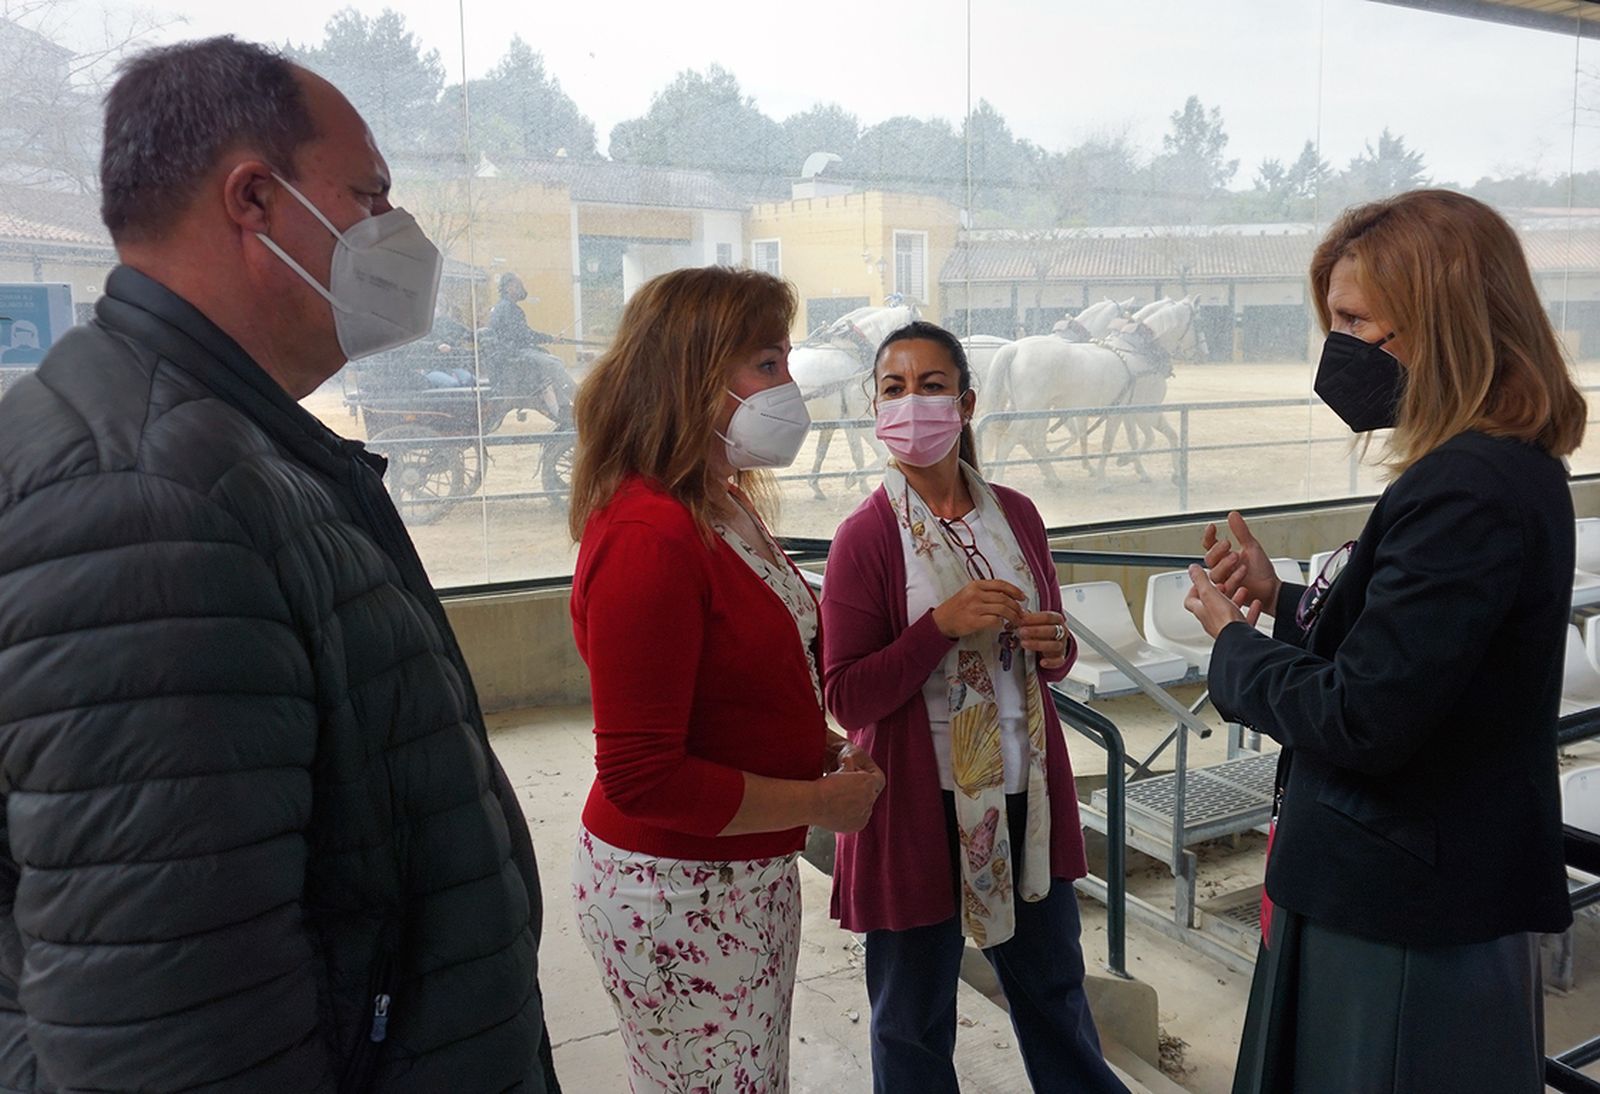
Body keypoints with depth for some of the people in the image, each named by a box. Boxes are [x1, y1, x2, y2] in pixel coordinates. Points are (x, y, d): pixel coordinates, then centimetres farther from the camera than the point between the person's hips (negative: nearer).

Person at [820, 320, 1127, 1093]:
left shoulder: (1016, 515, 3)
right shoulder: (865, 538, -11)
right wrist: (941, 625, -24)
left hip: (1028, 795, 4)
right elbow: (848, 698, -12)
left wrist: (1055, 647, -8)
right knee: (915, 1016, 13)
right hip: (921, 805, -4)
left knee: (1054, 989, 22)